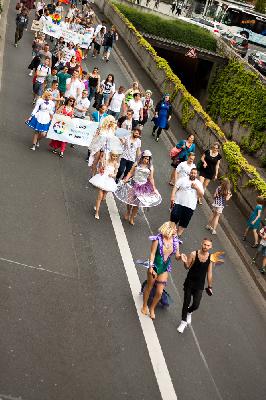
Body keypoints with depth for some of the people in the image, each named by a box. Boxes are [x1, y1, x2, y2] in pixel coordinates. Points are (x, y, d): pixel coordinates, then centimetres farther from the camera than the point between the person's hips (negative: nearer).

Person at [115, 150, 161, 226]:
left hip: (143, 187, 0)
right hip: (133, 185, 0)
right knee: (129, 200, 9)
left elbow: (151, 179, 3)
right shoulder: (136, 164, -4)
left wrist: (154, 188, 1)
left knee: (137, 203, 5)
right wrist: (126, 180, -13)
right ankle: (128, 212, 39)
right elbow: (130, 173, -1)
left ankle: (132, 218, 22)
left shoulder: (150, 167, -2)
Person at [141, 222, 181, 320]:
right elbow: (152, 254, -13)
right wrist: (150, 266, -20)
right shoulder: (158, 239, -16)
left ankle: (152, 309, 33)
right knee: (149, 288, 16)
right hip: (155, 266, -3)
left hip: (165, 269, 3)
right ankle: (144, 306, 40)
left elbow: (177, 257, 1)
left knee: (159, 292, 7)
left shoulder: (175, 241, -4)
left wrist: (181, 257, -21)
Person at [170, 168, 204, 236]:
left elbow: (201, 194, 2)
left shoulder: (199, 183, 9)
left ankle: (178, 235, 19)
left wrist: (197, 188, -15)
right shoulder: (183, 179, 3)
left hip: (190, 206, 2)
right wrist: (172, 197, -13)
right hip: (178, 203, -2)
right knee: (174, 217, -6)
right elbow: (175, 188, 0)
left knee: (184, 222, 6)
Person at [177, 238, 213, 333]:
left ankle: (189, 312, 33)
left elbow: (209, 273, 2)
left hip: (200, 285, 1)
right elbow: (187, 267, -3)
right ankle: (184, 321, 28)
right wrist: (185, 262, -25)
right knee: (186, 302, 7)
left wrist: (209, 286, 6)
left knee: (196, 305, -3)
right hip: (189, 282, -1)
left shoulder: (211, 258, -7)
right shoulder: (194, 254, -13)